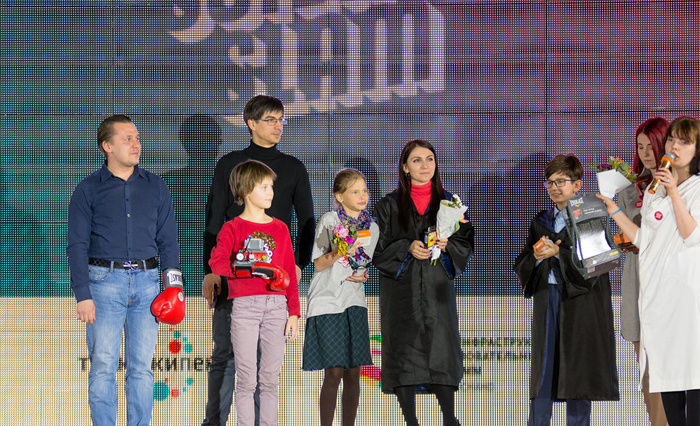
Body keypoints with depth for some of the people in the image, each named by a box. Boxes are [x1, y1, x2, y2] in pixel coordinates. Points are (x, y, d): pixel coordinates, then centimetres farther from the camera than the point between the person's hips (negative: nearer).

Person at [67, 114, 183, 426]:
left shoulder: (155, 187, 12)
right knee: (103, 367, -5)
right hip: (105, 282, -3)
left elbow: (167, 240, 13)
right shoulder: (88, 190, 3)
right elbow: (77, 245, 0)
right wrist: (83, 295, -9)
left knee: (142, 367, 4)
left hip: (146, 282, 3)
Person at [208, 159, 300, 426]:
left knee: (271, 377, 4)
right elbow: (217, 263, -12)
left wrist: (294, 312, 8)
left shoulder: (280, 229, 14)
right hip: (244, 305, -3)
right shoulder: (233, 228, 3)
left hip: (276, 306, 3)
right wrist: (251, 269, -22)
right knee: (247, 378, -3)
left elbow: (290, 273, 13)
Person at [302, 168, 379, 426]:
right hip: (326, 302, -5)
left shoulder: (372, 227, 8)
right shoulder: (329, 221, -6)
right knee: (334, 373, -8)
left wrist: (364, 275, -3)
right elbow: (318, 264, -8)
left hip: (354, 303, 5)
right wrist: (338, 254, -26)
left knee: (353, 373, 3)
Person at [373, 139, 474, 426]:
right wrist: (407, 249, -13)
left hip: (438, 287, 1)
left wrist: (447, 245, -11)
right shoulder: (390, 205, 6)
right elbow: (377, 248, 2)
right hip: (401, 287, -1)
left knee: (442, 348, -6)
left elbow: (467, 243, 9)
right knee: (405, 349, -5)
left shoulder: (448, 202, 11)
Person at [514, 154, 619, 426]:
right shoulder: (540, 222, 15)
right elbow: (522, 268, 11)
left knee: (577, 370, -2)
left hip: (580, 303, -4)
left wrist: (558, 253, -16)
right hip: (547, 300, 4)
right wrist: (536, 257, -10)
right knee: (542, 371, 1)